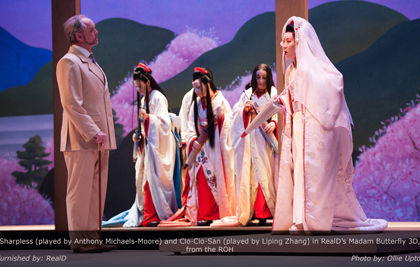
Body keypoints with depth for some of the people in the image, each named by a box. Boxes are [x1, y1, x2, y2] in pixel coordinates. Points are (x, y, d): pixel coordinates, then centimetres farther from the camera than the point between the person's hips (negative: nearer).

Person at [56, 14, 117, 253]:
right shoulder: (69, 62, -9)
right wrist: (93, 133, -20)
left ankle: (92, 237, 15)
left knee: (97, 192, 9)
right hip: (81, 139, -9)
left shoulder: (92, 63, 20)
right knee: (80, 191, -4)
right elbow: (72, 104, -17)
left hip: (99, 138, 9)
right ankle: (79, 241, 0)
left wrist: (104, 133, 13)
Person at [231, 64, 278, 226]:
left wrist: (274, 123, -27)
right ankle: (250, 211, -4)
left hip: (265, 138, -3)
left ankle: (263, 212, -6)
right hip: (249, 140, 3)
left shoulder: (273, 94, 5)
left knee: (264, 173, -8)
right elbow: (236, 114, 14)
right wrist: (245, 110, -6)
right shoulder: (247, 94, 15)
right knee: (250, 173, -3)